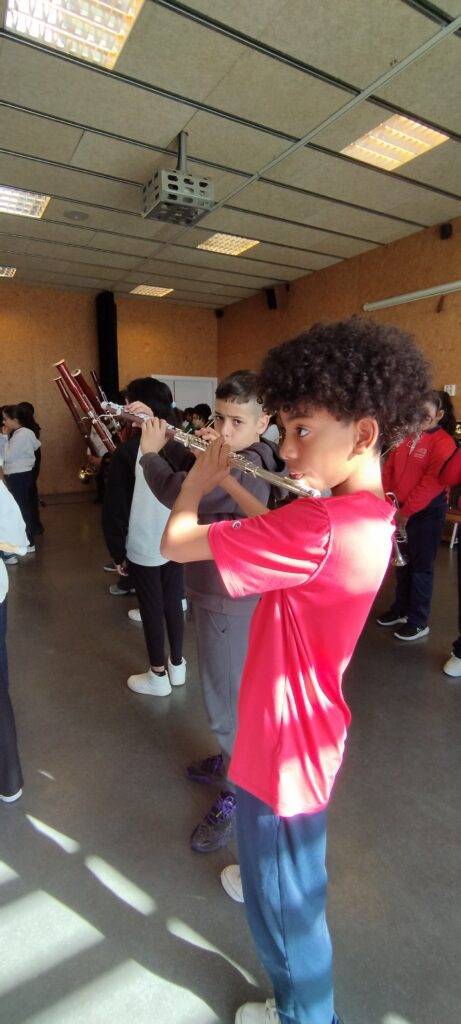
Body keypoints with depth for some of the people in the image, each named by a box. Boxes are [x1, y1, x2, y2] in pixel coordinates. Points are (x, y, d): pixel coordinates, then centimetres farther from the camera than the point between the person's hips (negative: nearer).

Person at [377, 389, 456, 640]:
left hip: (426, 512, -7)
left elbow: (432, 483, -20)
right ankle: (401, 609, 33)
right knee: (402, 562, 17)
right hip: (400, 510, 7)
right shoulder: (405, 435, 8)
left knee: (421, 567, 2)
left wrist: (406, 511, -18)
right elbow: (389, 468, 10)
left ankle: (418, 622, 14)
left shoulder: (443, 443, -14)